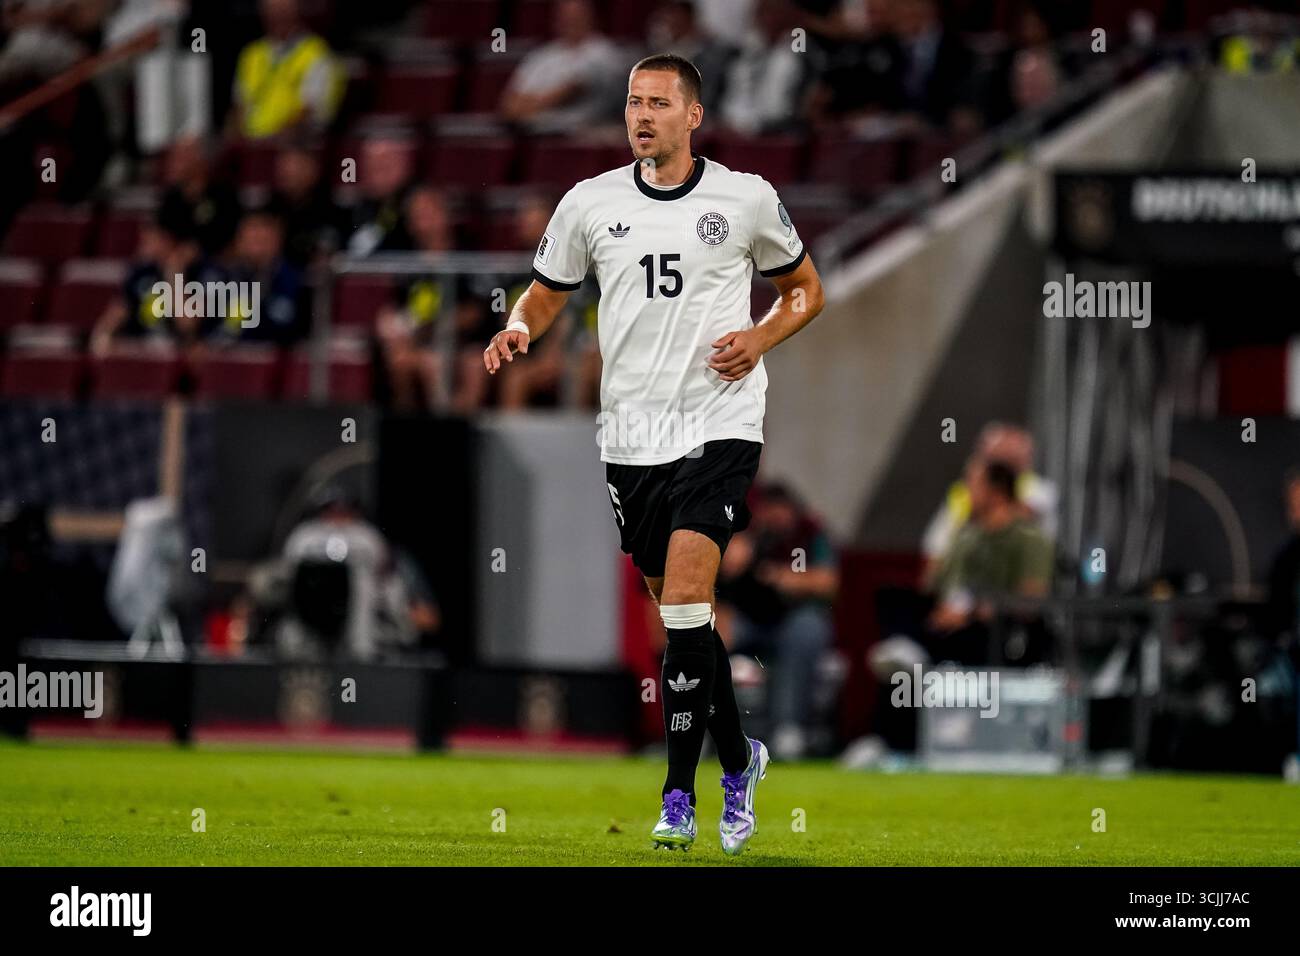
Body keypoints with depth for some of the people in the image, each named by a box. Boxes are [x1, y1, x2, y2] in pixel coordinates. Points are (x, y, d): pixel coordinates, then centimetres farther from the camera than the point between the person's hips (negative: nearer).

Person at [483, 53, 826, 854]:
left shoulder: (747, 199, 0)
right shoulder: (590, 204, 5)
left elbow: (806, 289, 13)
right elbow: (547, 292, 17)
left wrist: (758, 340, -6)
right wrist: (519, 329, -6)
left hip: (718, 424, -4)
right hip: (630, 434, 4)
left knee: (685, 598, -18)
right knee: (677, 612, 9)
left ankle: (680, 795, -9)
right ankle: (738, 759, 28)